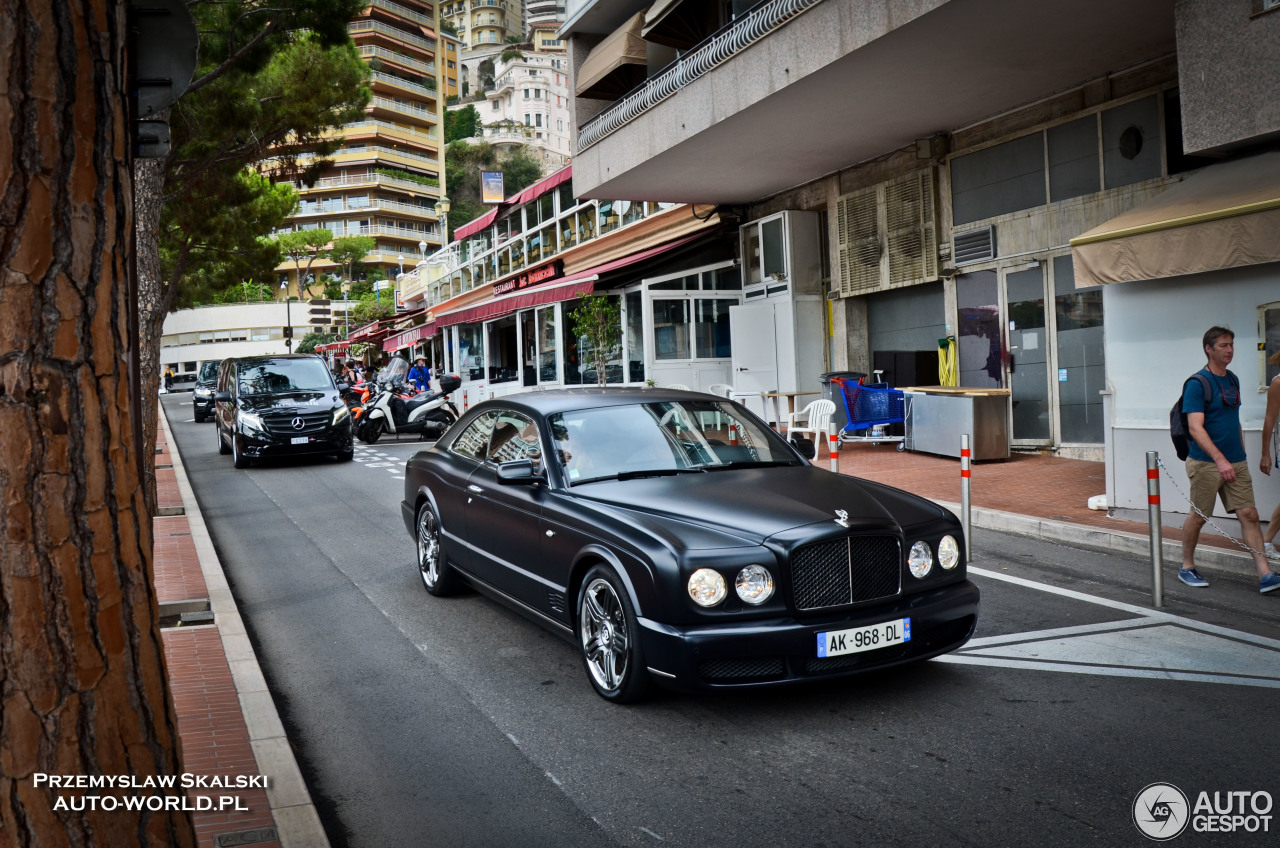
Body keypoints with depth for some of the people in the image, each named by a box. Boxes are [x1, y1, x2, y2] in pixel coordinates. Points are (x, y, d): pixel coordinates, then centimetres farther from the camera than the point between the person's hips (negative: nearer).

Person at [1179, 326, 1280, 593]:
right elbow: (1195, 428, -20)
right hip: (1206, 463, -6)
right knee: (1199, 516, 4)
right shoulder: (1196, 384, -12)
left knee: (1249, 514, -2)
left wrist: (1241, 455, 18)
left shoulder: (1233, 380, 12)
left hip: (1236, 463, 6)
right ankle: (1187, 567, 21)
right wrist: (1220, 459, -28)